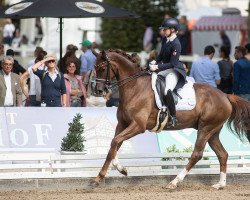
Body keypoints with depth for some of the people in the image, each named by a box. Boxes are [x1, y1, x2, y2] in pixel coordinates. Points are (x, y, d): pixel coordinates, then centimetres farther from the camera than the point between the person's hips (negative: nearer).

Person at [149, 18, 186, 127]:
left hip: (174, 70, -10)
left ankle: (173, 117, -22)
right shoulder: (165, 39, 6)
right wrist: (155, 62, 2)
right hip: (164, 68, 10)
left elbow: (172, 63, -22)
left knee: (167, 91, -31)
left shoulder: (176, 44, -20)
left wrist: (157, 67, -23)